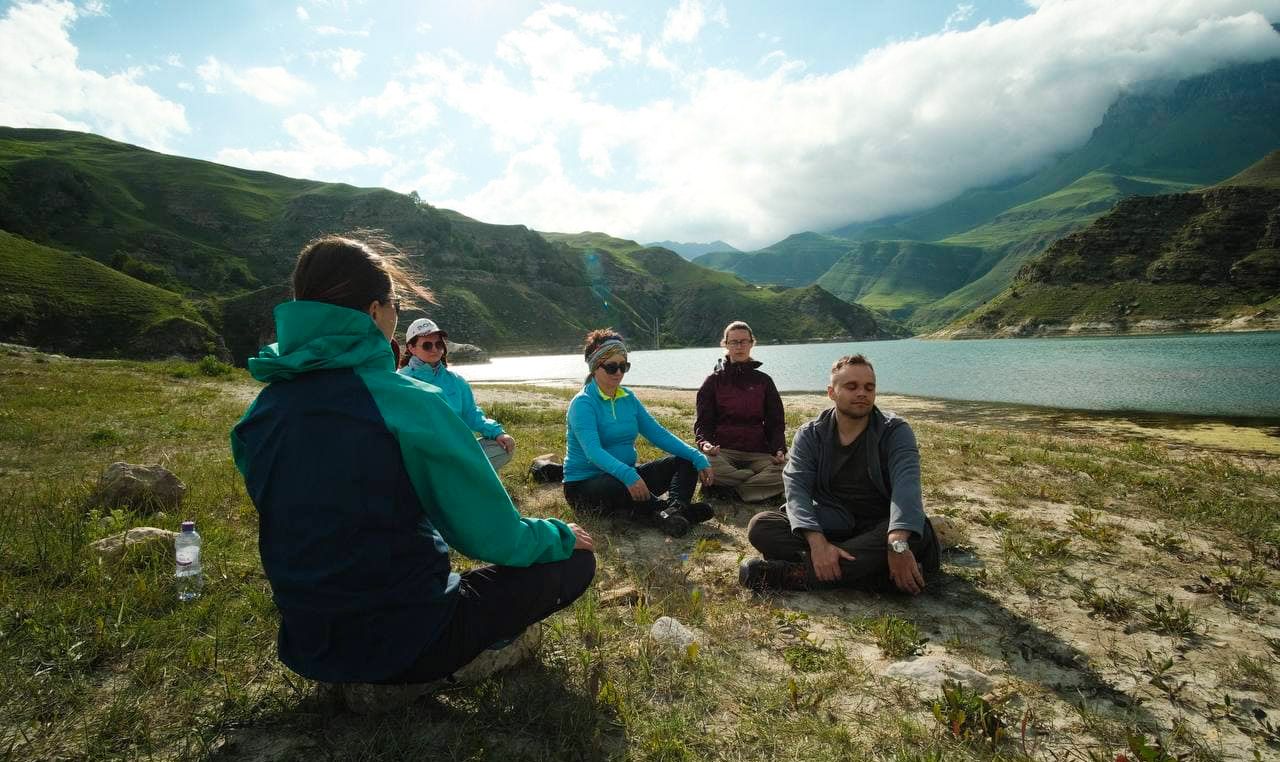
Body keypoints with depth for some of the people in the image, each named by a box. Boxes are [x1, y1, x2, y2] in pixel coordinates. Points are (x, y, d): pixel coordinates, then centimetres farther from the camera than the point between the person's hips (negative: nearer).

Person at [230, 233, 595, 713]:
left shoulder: (259, 415, -2)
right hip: (403, 641, -7)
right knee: (575, 562, 4)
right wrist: (561, 536, 4)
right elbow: (496, 538, -17)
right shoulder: (408, 403, -24)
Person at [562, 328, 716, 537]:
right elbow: (593, 451, -29)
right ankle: (678, 510, -33)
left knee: (685, 462, -8)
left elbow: (658, 433, 3)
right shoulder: (583, 403, -14)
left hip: (625, 476, 7)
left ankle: (675, 509, -37)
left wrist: (698, 458, -10)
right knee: (620, 487, -41)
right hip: (584, 485, -7)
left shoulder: (628, 398, 7)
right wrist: (627, 476, -46)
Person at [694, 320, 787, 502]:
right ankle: (760, 480, -19)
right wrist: (704, 443, -16)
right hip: (723, 450, -1)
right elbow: (703, 421, 7)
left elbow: (776, 422, 12)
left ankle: (728, 488, -20)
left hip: (758, 452, 1)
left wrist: (779, 449, -8)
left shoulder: (763, 381, 14)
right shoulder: (714, 380, 11)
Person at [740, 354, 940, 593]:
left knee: (918, 532, -33)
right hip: (826, 527, 1)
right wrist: (817, 542, -35)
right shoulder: (810, 435, -1)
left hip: (878, 529, -1)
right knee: (761, 526, -22)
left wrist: (898, 545, -44)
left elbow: (906, 485, -24)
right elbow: (797, 489, -15)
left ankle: (792, 573, -34)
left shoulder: (895, 431, -6)